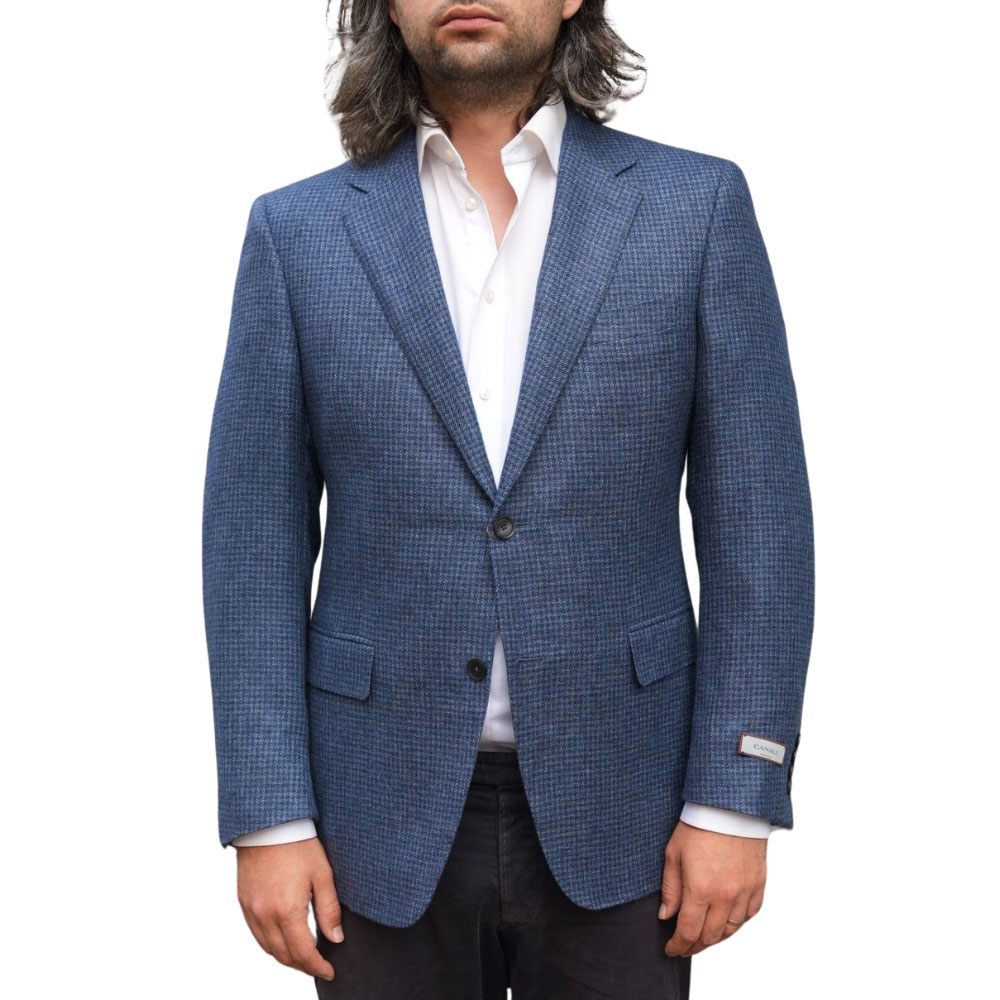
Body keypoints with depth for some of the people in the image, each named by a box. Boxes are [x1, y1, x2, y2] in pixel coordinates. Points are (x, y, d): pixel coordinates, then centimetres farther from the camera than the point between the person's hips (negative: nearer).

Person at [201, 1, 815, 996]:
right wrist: (268, 818, -4)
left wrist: (735, 799, -6)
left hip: (614, 807, 0)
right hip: (387, 811, 1)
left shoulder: (697, 205, -2)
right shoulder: (297, 231, 0)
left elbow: (755, 522, -3)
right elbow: (257, 539, 0)